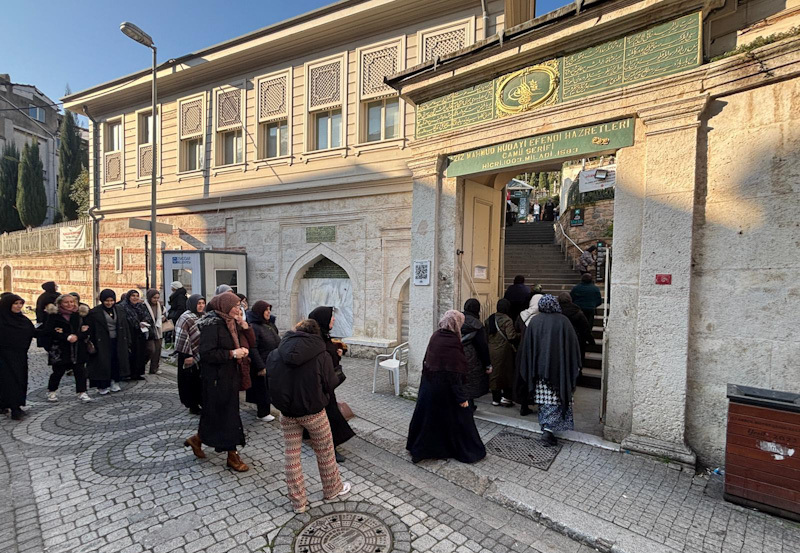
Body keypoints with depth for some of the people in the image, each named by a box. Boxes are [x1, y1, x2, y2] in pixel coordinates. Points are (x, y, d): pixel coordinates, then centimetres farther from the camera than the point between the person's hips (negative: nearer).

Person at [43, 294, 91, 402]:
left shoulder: (80, 314, 8)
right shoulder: (54, 315, -3)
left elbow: (86, 330, 9)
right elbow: (48, 331, -12)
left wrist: (77, 336, -10)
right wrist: (66, 337, -19)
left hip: (78, 349, 3)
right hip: (60, 350, -3)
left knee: (80, 371, 2)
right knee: (58, 371, 6)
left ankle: (82, 392, 9)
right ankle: (51, 392, 29)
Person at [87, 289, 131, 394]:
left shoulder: (120, 309, 5)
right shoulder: (95, 312, -6)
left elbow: (126, 326, 8)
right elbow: (90, 330, -5)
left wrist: (128, 342, 5)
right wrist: (92, 345, -9)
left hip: (118, 342, 4)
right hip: (102, 343, -3)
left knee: (117, 362, 9)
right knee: (103, 364, 1)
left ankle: (114, 383, 23)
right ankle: (102, 387, 12)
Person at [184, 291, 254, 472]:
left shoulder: (231, 323, 8)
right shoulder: (212, 324, -16)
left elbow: (250, 342, 7)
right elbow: (206, 353, -22)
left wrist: (244, 325, -7)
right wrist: (231, 354, -24)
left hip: (230, 376, 8)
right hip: (217, 378, -8)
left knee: (216, 414, 18)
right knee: (225, 415, 2)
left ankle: (197, 439, 38)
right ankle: (232, 455, 15)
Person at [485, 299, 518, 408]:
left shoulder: (489, 319, 7)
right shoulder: (507, 320, -13)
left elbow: (485, 334, 11)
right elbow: (512, 337, -21)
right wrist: (519, 335, -4)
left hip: (490, 350, 6)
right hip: (503, 351, -6)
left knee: (494, 373, 12)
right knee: (507, 373, 9)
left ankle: (496, 398, 21)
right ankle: (506, 397, 13)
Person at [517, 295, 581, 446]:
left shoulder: (534, 322, -2)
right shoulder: (563, 321, -8)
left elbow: (526, 347, 2)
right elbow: (573, 345, -3)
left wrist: (529, 369, 11)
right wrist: (575, 367, 7)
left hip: (539, 367, 2)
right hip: (559, 367, -2)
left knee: (544, 399, 13)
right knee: (556, 399, 4)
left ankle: (545, 425, 22)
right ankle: (549, 429, -5)